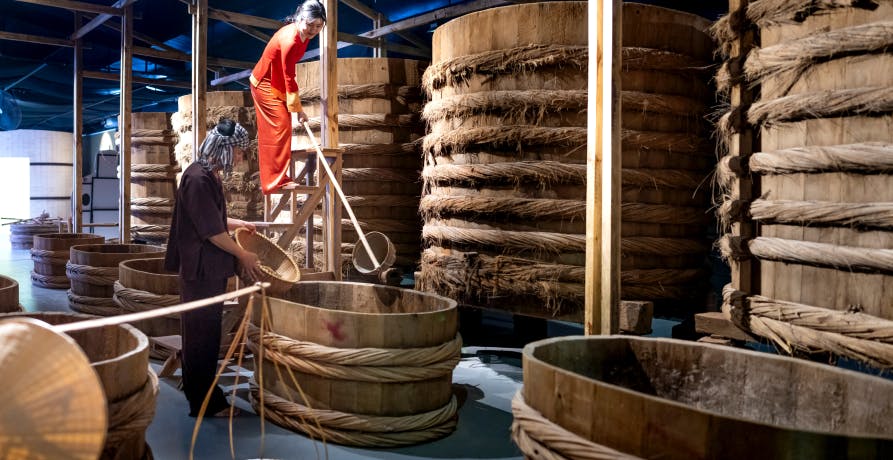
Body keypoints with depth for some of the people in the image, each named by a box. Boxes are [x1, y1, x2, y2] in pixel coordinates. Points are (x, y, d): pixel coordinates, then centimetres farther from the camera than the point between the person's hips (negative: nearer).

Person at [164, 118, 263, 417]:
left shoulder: (209, 175, 11)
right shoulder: (198, 178, -20)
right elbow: (211, 230, -21)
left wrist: (238, 224, 17)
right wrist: (243, 255, -12)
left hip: (210, 268, 10)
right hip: (201, 267, -10)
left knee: (201, 329, 18)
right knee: (202, 331, -1)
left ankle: (197, 391, 32)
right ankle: (205, 402, 9)